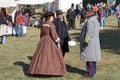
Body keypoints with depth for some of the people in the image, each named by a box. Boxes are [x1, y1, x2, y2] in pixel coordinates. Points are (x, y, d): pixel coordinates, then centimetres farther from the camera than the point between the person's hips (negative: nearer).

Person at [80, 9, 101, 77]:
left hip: (90, 42, -10)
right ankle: (93, 71, 26)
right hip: (94, 41, 10)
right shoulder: (95, 20, 13)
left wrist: (85, 42, -19)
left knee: (89, 57, -4)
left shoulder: (90, 21, -19)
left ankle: (91, 73, 2)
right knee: (93, 56, 16)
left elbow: (89, 33, -22)